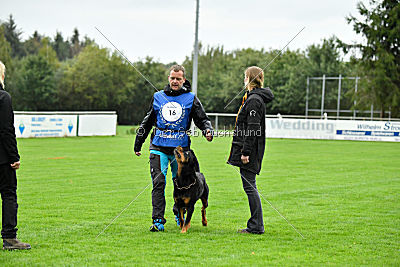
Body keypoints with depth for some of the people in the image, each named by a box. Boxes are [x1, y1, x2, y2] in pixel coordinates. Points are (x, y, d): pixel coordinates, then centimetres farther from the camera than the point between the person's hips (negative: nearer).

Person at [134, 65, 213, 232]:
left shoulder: (190, 99, 6)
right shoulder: (158, 97, 11)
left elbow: (202, 120, 7)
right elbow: (147, 122, 20)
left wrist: (207, 130, -16)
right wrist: (138, 144, 23)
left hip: (181, 148, 0)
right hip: (159, 147, 0)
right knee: (159, 183, -11)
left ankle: (179, 215, 30)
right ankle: (158, 221, -11)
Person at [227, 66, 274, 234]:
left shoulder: (254, 100, -15)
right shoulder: (251, 97, 16)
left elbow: (253, 129, -21)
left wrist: (246, 152, -22)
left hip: (250, 151, -10)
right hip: (247, 149, 10)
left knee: (249, 186, -7)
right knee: (249, 186, 12)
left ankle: (256, 226, -4)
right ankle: (255, 225, 15)